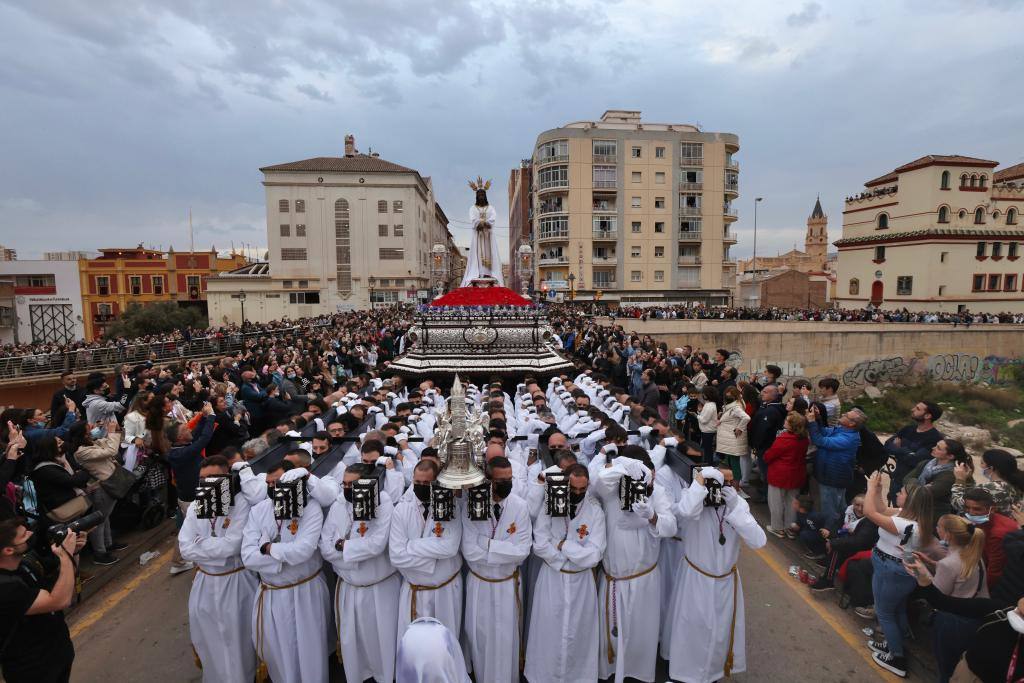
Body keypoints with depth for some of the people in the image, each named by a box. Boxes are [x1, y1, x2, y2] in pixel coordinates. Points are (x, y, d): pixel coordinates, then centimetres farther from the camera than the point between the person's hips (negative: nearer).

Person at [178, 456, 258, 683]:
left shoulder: (241, 503, -17)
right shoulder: (195, 507, 0)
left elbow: (232, 545, -23)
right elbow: (185, 549, -6)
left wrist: (200, 543, -12)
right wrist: (220, 548, -18)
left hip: (236, 583, -5)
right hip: (205, 584, 5)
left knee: (238, 643, 10)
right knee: (208, 643, 22)